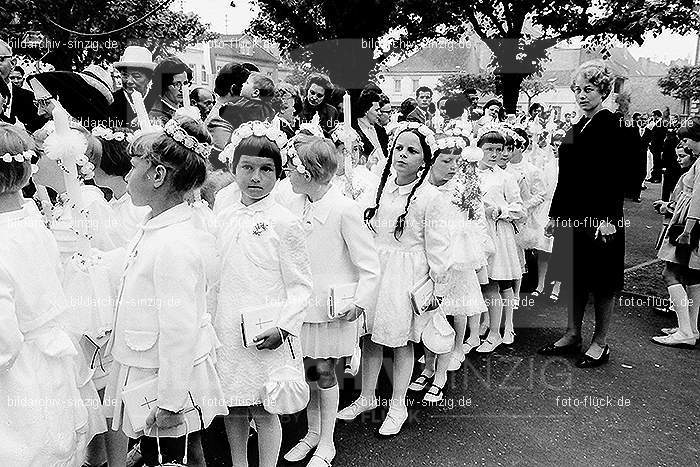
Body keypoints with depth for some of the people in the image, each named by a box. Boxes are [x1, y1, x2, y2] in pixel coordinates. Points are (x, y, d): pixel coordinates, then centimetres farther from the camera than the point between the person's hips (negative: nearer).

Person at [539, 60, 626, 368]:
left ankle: (600, 344, 17)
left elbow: (616, 177, -15)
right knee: (576, 278, 14)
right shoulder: (576, 128, 14)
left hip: (599, 218, -7)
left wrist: (609, 218, -22)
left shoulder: (611, 126, -8)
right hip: (573, 215, 7)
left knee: (601, 283, 4)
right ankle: (572, 335, 26)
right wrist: (554, 214, 16)